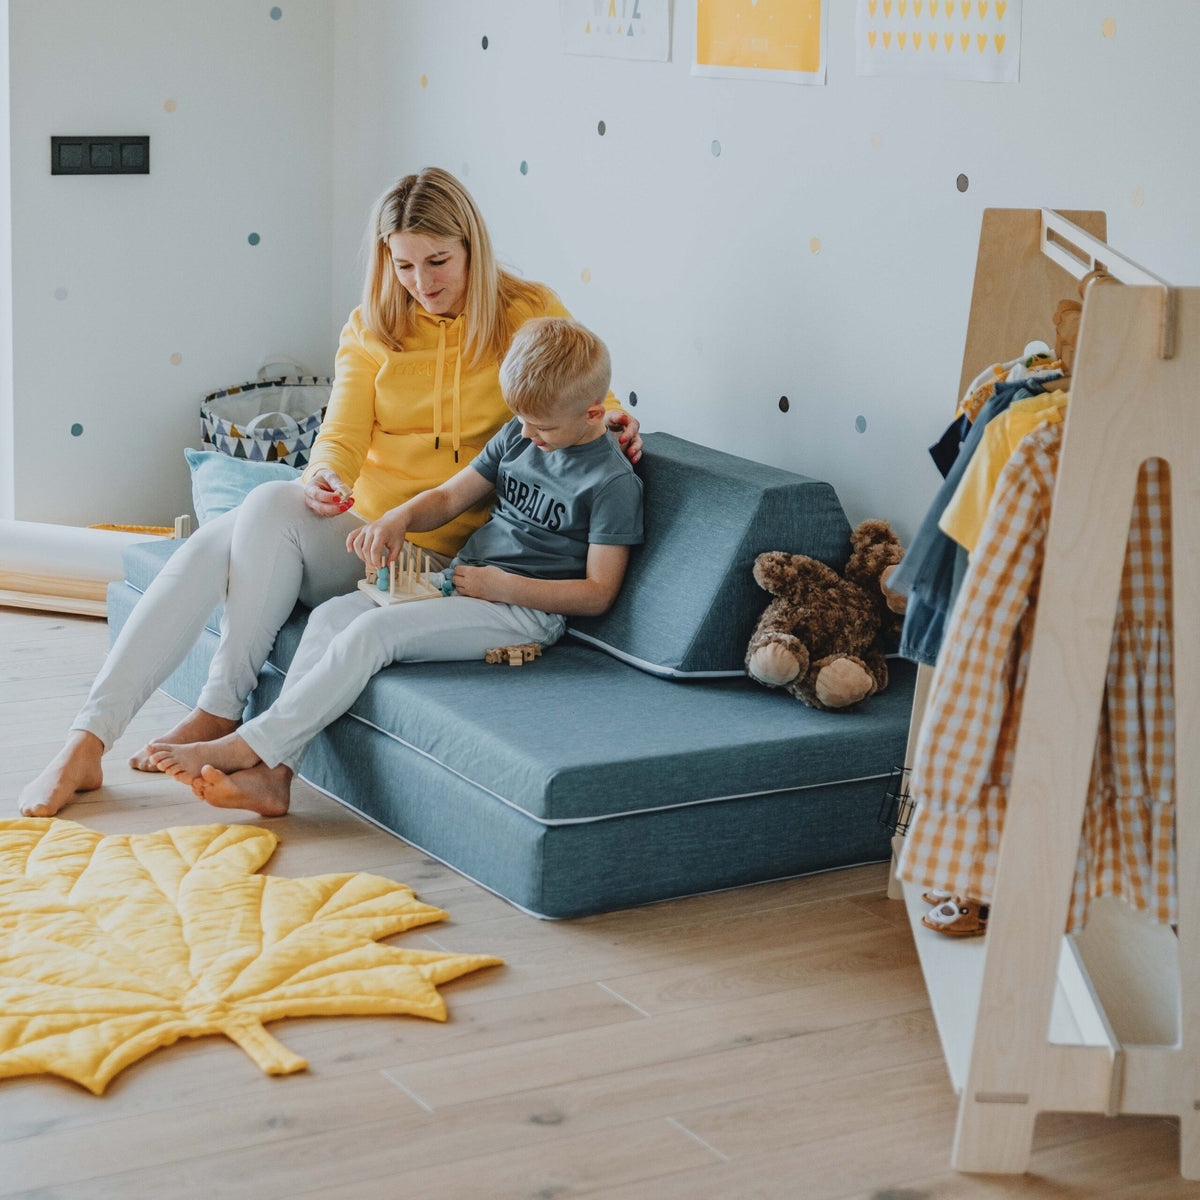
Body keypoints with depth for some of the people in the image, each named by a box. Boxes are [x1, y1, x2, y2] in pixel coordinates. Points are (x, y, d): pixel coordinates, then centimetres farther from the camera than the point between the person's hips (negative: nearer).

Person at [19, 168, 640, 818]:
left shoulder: (529, 313, 2)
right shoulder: (370, 327, 11)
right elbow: (343, 436, 2)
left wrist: (610, 415, -13)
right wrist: (323, 478, -22)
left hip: (430, 553, -4)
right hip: (351, 530, 4)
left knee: (273, 505, -30)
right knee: (211, 545, -25)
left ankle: (220, 710, -23)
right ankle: (84, 743, -29)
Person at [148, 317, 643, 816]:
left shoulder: (614, 482, -10)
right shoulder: (518, 437, 12)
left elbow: (597, 594, -12)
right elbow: (448, 497, 19)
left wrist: (503, 587, -19)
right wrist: (398, 518, -3)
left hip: (525, 608, -8)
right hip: (461, 582, 8)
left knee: (373, 630, -27)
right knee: (331, 615, -14)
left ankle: (248, 746, -24)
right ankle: (271, 775, -23)